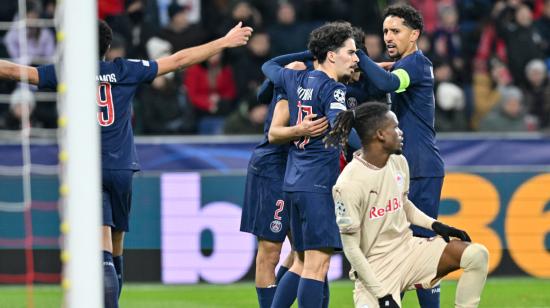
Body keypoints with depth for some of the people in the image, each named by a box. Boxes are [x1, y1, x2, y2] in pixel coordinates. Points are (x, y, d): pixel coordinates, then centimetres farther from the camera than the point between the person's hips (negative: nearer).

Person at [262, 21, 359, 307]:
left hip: (294, 182, 9)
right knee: (317, 265, -11)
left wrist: (309, 54, 35)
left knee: (302, 263, 16)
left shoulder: (295, 80, 12)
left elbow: (269, 66, 33)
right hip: (319, 184, -9)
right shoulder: (333, 89, -10)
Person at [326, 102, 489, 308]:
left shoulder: (398, 162, 2)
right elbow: (351, 248, -17)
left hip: (408, 249, 6)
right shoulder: (348, 184, -20)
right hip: (375, 267, -6)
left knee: (477, 255, -14)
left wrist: (436, 225, 5)